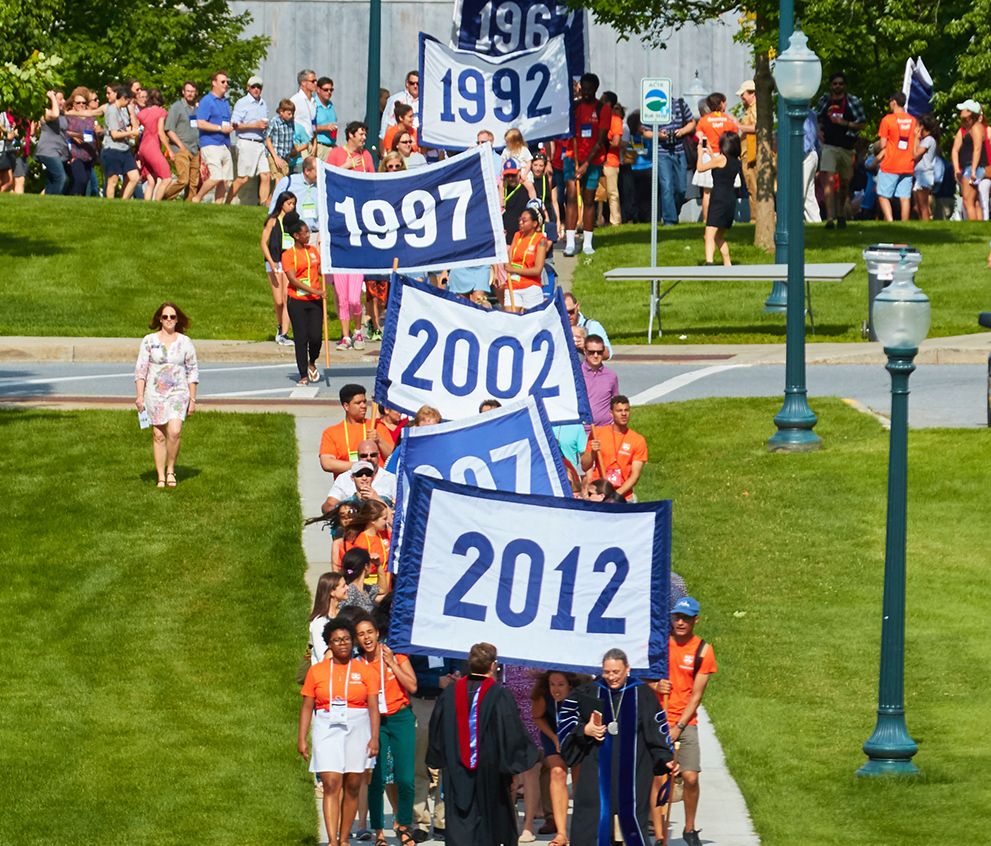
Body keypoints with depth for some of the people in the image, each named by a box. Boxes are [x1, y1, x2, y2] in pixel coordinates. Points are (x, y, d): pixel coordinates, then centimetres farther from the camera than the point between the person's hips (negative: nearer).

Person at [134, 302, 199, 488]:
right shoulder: (149, 341, 2)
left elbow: (192, 371, 8)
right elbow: (140, 369, 2)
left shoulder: (185, 342, 4)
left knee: (175, 431, -18)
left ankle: (171, 469, 1)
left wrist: (192, 398, 5)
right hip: (155, 393, 0)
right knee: (159, 436, 1)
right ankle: (161, 477, 10)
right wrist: (140, 395, -6)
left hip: (178, 392, 0)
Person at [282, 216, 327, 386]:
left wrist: (322, 290, -2)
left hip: (315, 301, 3)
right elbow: (292, 279, -14)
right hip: (296, 301, -3)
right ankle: (304, 375, 6)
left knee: (316, 336, -7)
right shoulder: (288, 255, -5)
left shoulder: (313, 251, 11)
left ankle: (312, 363, 22)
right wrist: (314, 291, -20)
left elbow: (320, 272, 19)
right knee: (301, 338, -2)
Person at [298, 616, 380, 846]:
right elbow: (307, 706, 8)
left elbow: (373, 707, 4)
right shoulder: (317, 671, 7)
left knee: (352, 788, 2)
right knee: (331, 785, -12)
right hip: (327, 730, -1)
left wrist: (374, 737, -6)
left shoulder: (364, 670, 6)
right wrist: (301, 738, 1)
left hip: (357, 732, 1)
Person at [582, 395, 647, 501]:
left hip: (623, 497, 0)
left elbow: (635, 475, 1)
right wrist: (593, 452, -9)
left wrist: (616, 494, -12)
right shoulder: (597, 433, 6)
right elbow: (585, 467, 10)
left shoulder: (638, 440, 4)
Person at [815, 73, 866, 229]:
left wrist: (845, 123, -14)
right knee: (828, 180, -17)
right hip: (828, 145, -1)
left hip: (846, 148, 1)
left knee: (844, 182, 14)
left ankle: (841, 214, 35)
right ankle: (829, 217, -23)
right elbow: (816, 118, 21)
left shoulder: (853, 102, 1)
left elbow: (862, 123, 0)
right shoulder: (824, 100, 6)